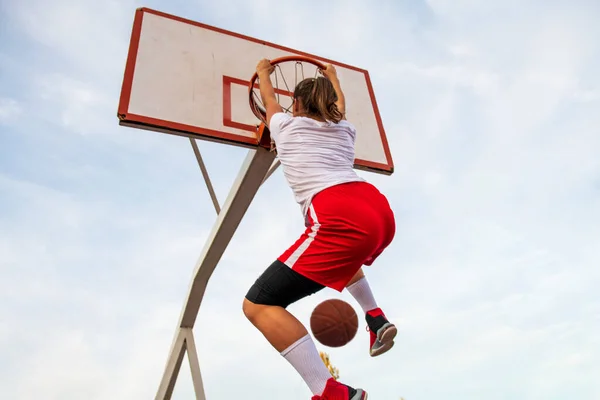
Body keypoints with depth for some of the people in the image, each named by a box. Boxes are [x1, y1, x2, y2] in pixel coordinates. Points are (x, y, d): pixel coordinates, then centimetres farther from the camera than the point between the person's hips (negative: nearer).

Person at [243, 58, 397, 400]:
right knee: (341, 251, 43)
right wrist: (332, 77, 72)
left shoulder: (285, 125, 17)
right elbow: (339, 105, 53)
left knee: (258, 305, -4)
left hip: (343, 218, -7)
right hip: (381, 211, 8)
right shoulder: (344, 129, 28)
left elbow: (270, 99, 40)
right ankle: (376, 318, 27)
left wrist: (263, 73, 60)